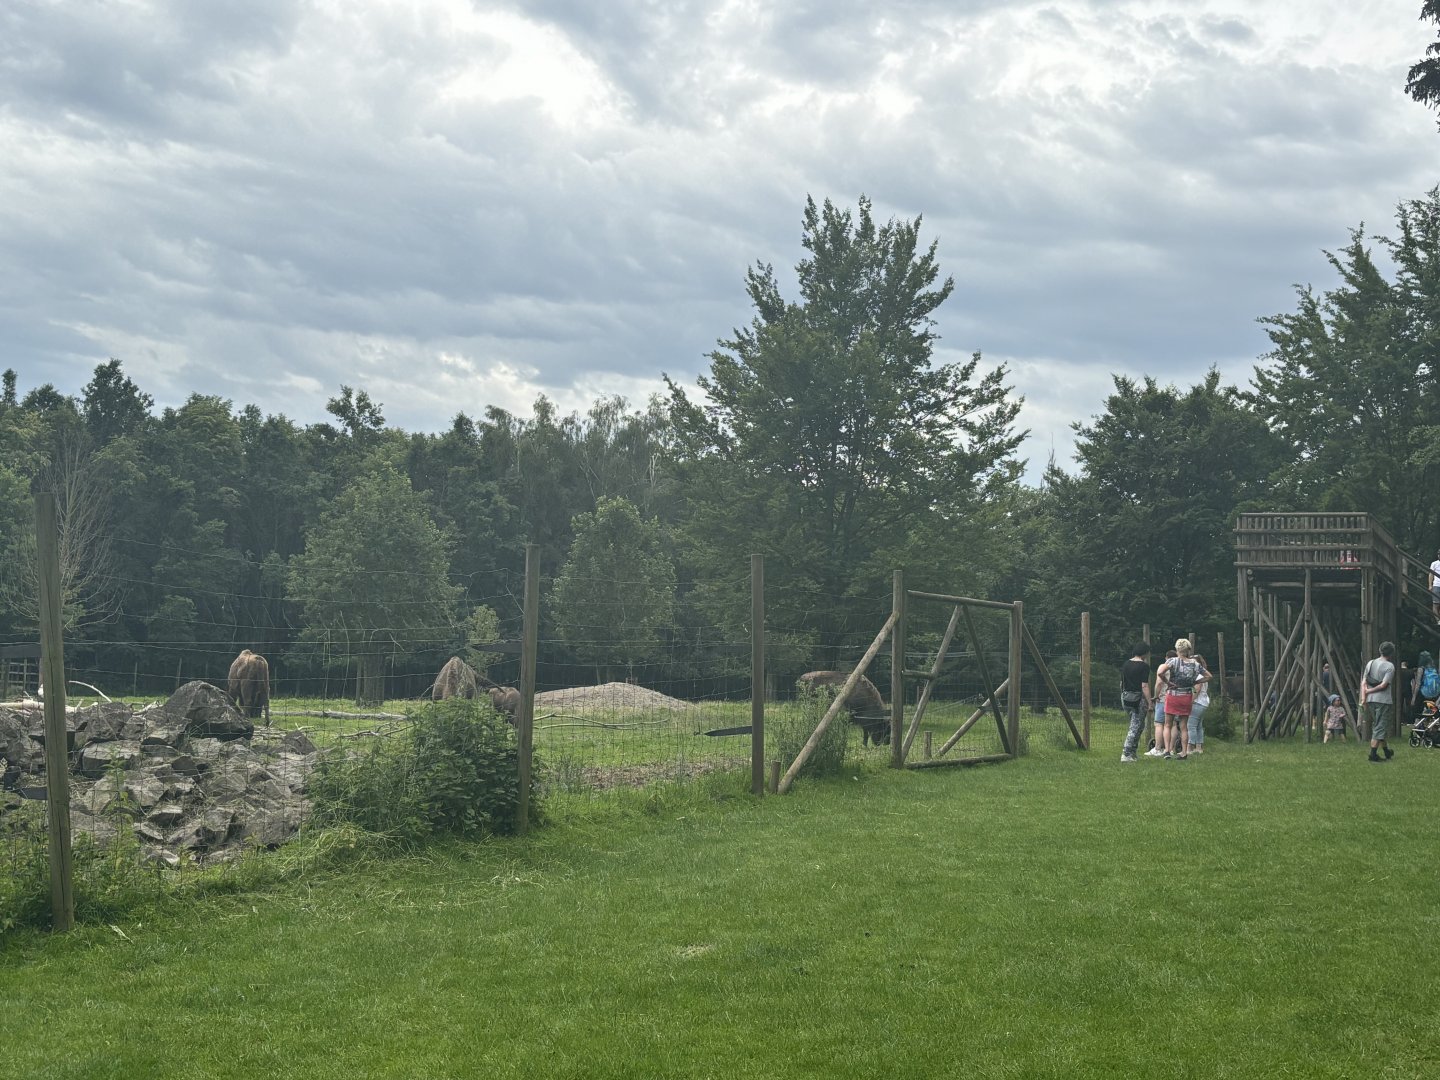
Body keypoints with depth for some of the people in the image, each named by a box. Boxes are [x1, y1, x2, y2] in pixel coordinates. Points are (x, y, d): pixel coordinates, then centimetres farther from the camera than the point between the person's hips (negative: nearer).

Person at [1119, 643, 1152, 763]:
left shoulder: (1126, 664, 8)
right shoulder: (1144, 666, -12)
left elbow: (1121, 683, 13)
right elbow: (1144, 686, -16)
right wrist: (1149, 703, -14)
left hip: (1125, 698, 7)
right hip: (1138, 698, -7)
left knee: (1139, 725, 20)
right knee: (1136, 727, -1)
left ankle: (1132, 752, 17)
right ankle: (1126, 754, -6)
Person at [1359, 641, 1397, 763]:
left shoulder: (1370, 663, 9)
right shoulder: (1389, 666, -9)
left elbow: (1363, 683, 4)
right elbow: (1383, 685, -16)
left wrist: (1363, 698, 2)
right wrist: (1369, 691, -4)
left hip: (1370, 700, 7)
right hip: (1383, 700, -7)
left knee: (1377, 725, 17)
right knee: (1380, 727, -2)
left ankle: (1387, 751, 31)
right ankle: (1373, 754, -7)